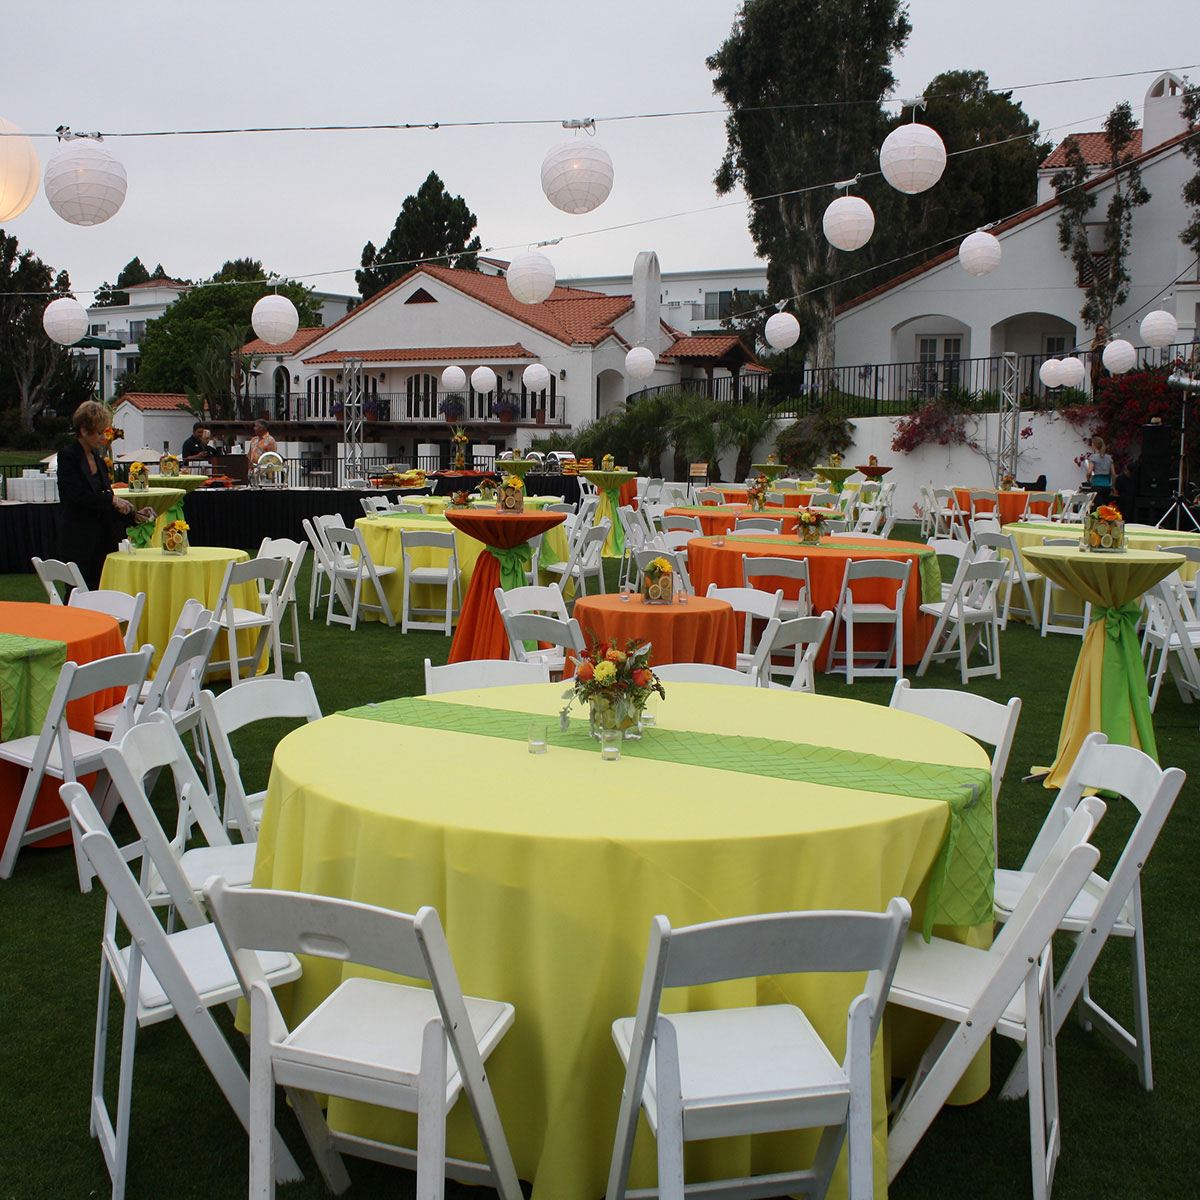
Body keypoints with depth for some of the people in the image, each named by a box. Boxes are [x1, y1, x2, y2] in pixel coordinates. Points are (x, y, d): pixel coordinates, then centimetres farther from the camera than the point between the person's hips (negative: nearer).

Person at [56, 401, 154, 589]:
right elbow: (78, 496, -18)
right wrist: (113, 500, -12)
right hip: (78, 543, -7)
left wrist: (134, 514, 5)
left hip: (103, 541, 7)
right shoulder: (68, 456, -8)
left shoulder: (97, 456, 14)